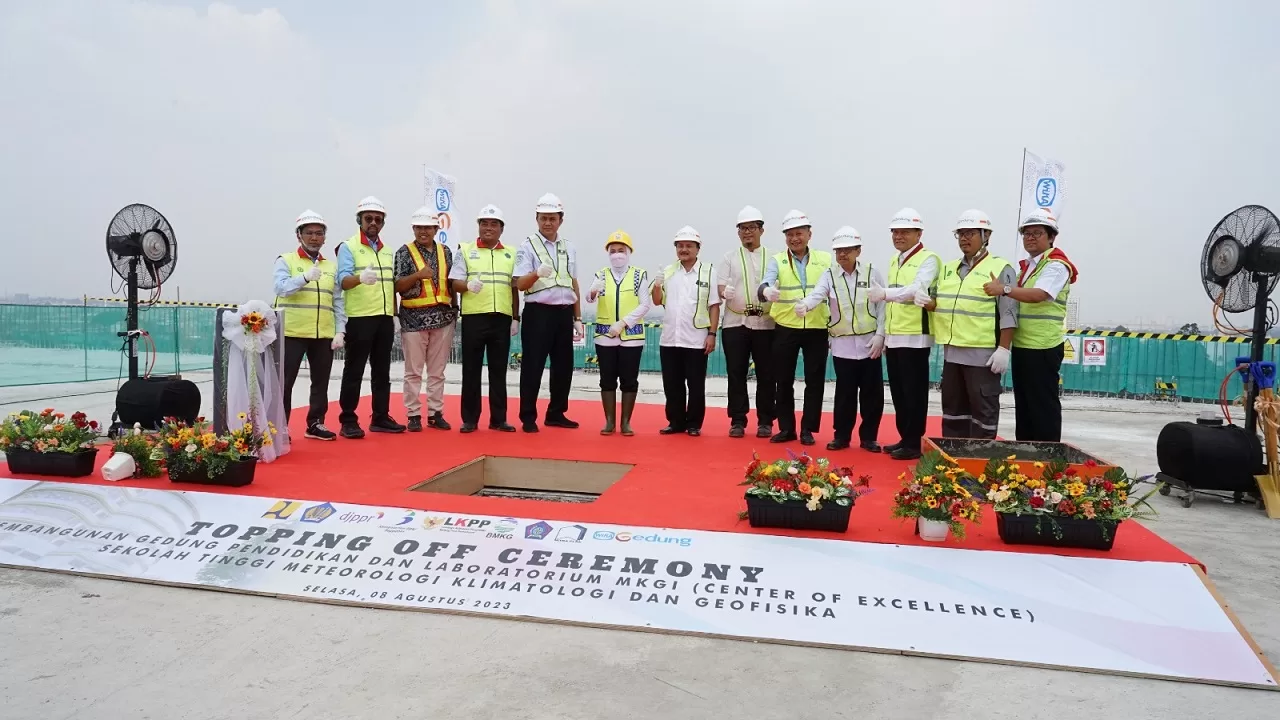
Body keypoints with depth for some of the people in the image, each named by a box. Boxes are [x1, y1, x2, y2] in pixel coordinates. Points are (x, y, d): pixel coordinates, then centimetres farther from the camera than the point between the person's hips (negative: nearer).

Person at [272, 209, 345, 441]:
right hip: (292, 333, -4)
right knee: (285, 382, -1)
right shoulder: (286, 260, 1)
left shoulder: (331, 266, 14)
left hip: (324, 335, 4)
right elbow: (281, 288, -16)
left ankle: (315, 424, 21)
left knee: (321, 382, 9)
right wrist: (305, 277, -33)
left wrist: (339, 331, 1)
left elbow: (337, 302, 12)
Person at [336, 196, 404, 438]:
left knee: (382, 371, 11)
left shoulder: (388, 251, 17)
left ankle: (381, 418, 19)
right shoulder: (348, 247, -2)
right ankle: (348, 421, 3)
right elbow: (343, 280, -16)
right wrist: (360, 277, -37)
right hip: (360, 318, -6)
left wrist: (395, 315, 13)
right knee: (354, 371, -2)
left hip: (385, 319, 6)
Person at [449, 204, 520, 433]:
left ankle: (498, 418, 12)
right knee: (471, 370, 2)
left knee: (498, 370, 6)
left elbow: (514, 288, 14)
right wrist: (468, 286, -21)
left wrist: (516, 318, 8)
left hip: (502, 318, 2)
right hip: (474, 317, -2)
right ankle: (470, 419, 10)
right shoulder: (465, 250, 6)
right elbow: (455, 283, 0)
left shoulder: (510, 254, 13)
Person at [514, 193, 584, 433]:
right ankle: (528, 417, 7)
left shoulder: (569, 247, 13)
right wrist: (537, 273, -32)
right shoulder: (528, 246, -3)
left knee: (563, 366, 11)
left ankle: (556, 413, 24)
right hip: (538, 312, -5)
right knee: (533, 367, -2)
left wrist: (578, 318, 16)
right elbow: (520, 284, -11)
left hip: (564, 313, 5)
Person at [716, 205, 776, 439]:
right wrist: (725, 292, -22)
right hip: (735, 323, 0)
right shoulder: (729, 258, 10)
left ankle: (765, 421, 11)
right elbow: (720, 286, 2)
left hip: (765, 324, 0)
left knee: (766, 375, 2)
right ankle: (737, 421, 9)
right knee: (736, 374, 1)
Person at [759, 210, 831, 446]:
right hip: (786, 329, 0)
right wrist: (766, 291, -41)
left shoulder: (825, 259, 5)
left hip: (817, 330, 0)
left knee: (814, 381, 4)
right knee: (784, 381, 6)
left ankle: (807, 429, 15)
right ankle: (786, 428, 19)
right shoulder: (777, 261, 2)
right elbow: (766, 283, -17)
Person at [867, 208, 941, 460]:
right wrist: (884, 333, 6)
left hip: (915, 337, -8)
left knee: (913, 392, -2)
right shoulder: (894, 260, 17)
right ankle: (904, 438, 21)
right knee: (898, 392, 12)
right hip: (893, 337, 8)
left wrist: (886, 293, -38)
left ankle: (914, 443, 5)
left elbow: (917, 289, -24)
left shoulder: (928, 259, -7)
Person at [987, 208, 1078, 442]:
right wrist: (1002, 291, 3)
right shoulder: (1025, 266, 18)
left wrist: (1004, 289, -33)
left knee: (1043, 404, -2)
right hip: (1022, 345, 9)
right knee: (1023, 403, 13)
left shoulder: (1057, 265, -9)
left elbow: (1039, 295, -25)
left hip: (1043, 347, -9)